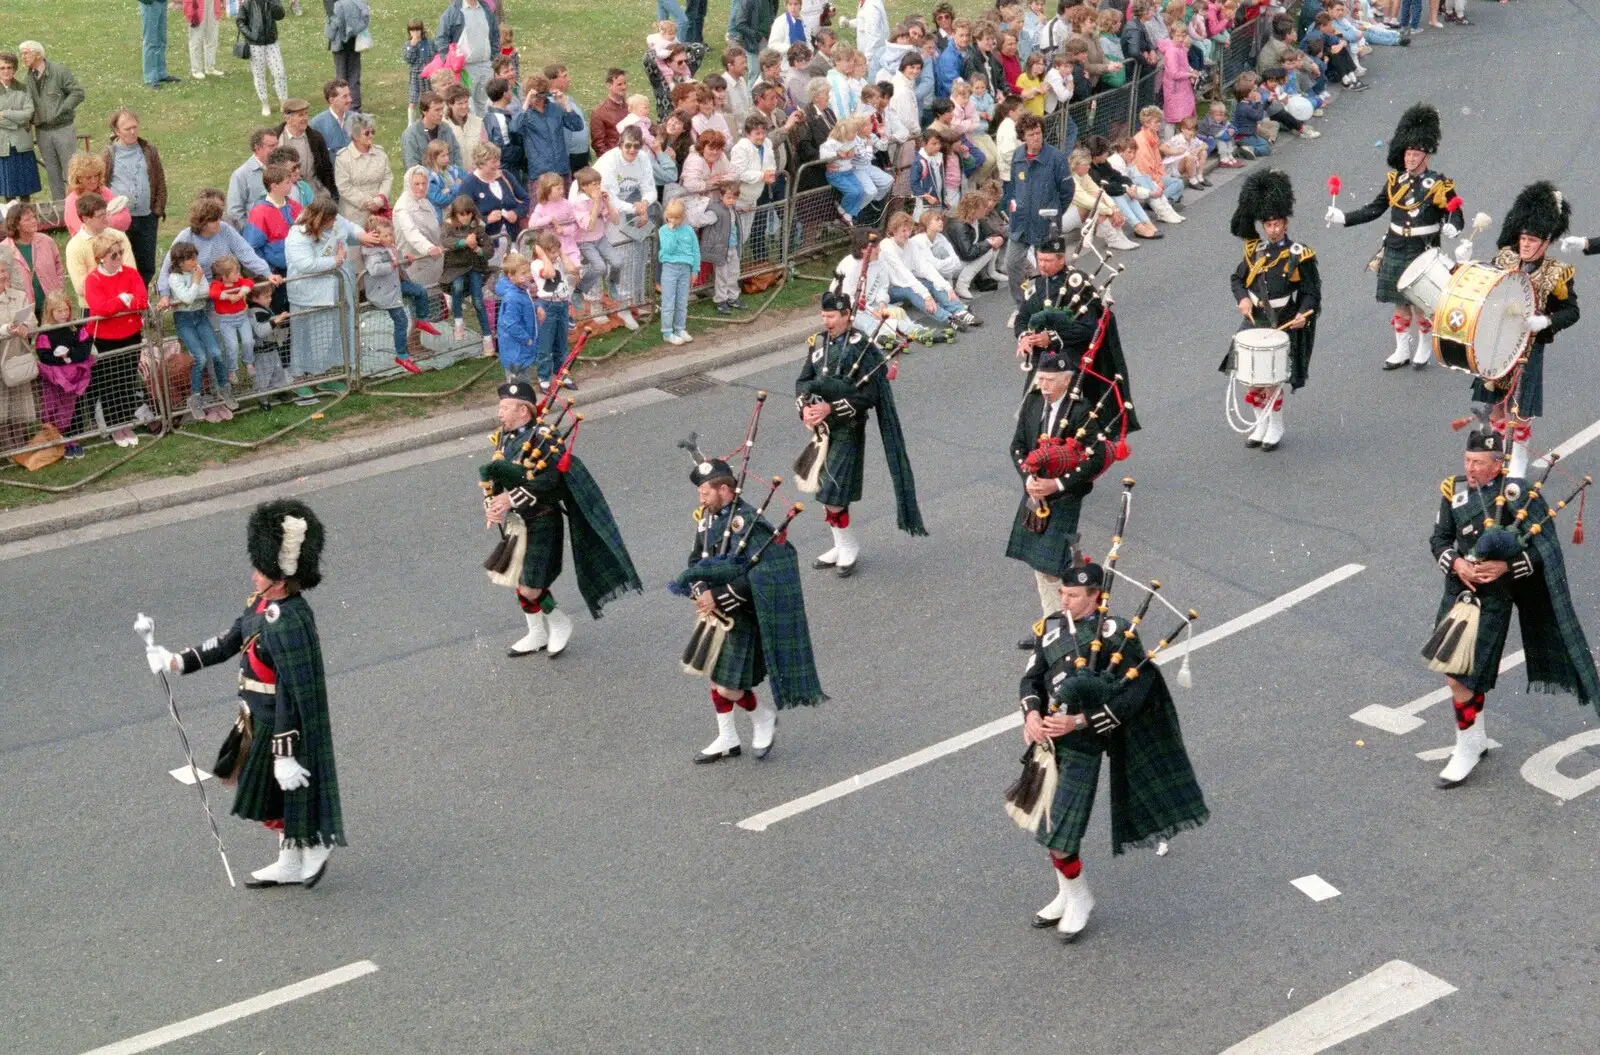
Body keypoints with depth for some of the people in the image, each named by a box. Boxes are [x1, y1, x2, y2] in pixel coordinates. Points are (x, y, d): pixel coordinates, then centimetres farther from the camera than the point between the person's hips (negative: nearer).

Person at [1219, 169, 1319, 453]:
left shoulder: (1299, 255, -10)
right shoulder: (1254, 250, 3)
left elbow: (1312, 292, -7)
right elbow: (1238, 278, 14)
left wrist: (1303, 315, -25)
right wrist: (1242, 299, -6)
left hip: (1283, 325, -5)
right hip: (1254, 321, 5)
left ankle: (1276, 427, 14)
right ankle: (1261, 424, 25)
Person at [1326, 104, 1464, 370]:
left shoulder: (1439, 185, -9)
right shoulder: (1395, 180, 3)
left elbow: (1456, 215, -7)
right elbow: (1374, 209, 9)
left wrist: (1451, 228, -30)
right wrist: (1343, 217, 0)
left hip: (1423, 253, -4)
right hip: (1395, 250, 4)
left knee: (1420, 304, 3)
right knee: (1400, 303, 12)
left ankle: (1424, 348, 23)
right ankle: (1402, 350, 25)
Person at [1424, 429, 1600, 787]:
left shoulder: (1514, 493, -13)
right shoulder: (1454, 490, 2)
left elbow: (1542, 548, -10)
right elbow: (1439, 539, 5)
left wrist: (1505, 565, -23)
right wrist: (1457, 563, -14)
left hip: (1491, 599, -6)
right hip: (1457, 592, 6)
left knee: (1460, 677, -7)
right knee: (1455, 670, 17)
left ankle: (1466, 750, 10)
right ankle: (1477, 738, 37)